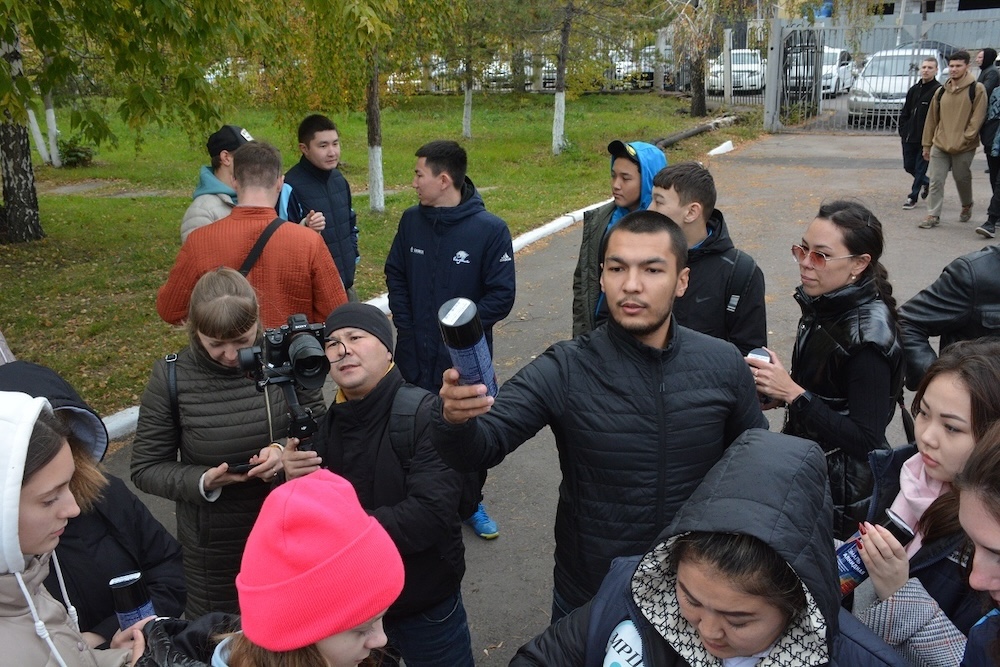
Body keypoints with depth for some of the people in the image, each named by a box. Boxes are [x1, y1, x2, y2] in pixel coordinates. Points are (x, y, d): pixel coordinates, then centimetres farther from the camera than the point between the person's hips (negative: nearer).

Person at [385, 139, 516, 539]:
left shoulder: (490, 229, -14)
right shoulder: (411, 221, -1)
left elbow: (501, 297, -13)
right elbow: (395, 276, 8)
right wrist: (405, 326, -2)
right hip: (415, 355, 3)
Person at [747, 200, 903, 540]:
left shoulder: (868, 332, -25)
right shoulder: (825, 304, -2)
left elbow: (867, 442, -24)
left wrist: (793, 394, -26)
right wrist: (780, 392, -4)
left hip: (841, 492, -7)